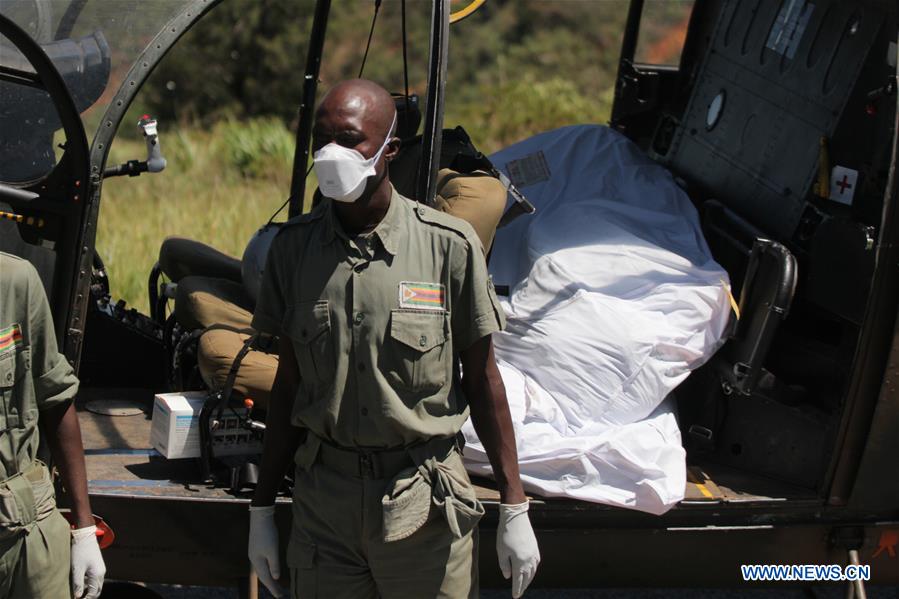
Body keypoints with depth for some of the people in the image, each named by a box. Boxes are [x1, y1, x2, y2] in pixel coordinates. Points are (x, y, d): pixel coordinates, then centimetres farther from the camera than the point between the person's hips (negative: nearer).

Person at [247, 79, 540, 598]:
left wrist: (514, 507, 0)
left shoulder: (450, 245, -7)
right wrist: (262, 508, 10)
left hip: (425, 502, -2)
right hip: (324, 499, 2)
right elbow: (289, 381, 9)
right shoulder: (294, 246, 2)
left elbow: (483, 381, 0)